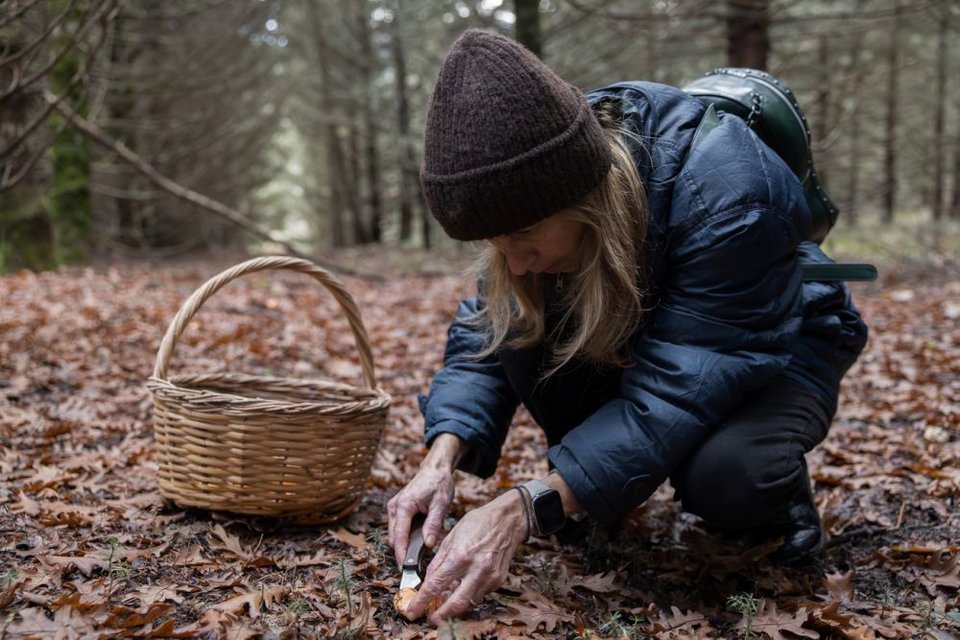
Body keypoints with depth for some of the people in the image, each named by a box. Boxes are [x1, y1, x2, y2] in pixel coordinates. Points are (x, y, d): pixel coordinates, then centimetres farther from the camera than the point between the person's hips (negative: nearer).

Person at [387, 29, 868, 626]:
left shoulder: (724, 196, -39)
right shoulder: (540, 181, -20)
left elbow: (674, 392, -40)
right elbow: (484, 334, -15)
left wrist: (521, 511, -46)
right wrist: (442, 459, -32)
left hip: (776, 347, -5)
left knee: (724, 475, -37)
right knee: (522, 323, -23)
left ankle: (778, 486, -2)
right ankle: (599, 485, -2)